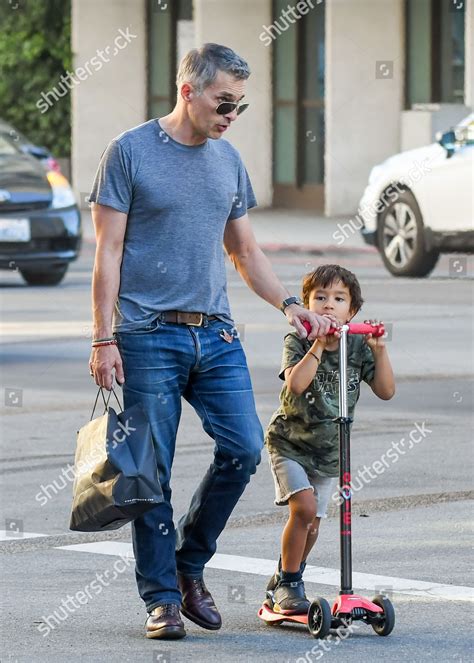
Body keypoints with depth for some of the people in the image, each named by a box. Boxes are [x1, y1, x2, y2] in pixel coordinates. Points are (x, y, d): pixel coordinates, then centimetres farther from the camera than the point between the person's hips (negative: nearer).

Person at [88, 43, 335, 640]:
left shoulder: (228, 161, 14)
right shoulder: (130, 153, -3)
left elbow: (245, 252, 22)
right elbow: (108, 253, -5)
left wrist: (288, 305, 8)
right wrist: (104, 338, -11)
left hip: (215, 334, 5)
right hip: (148, 337, -5)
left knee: (243, 448, -6)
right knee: (152, 473, -3)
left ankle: (189, 565, 14)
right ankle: (162, 598, 7)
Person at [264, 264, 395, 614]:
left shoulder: (358, 346, -5)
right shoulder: (298, 341, -15)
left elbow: (386, 390, -10)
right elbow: (296, 384, -32)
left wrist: (379, 350, -20)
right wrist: (319, 344, -33)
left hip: (328, 450, 4)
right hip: (289, 442, -4)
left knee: (311, 524, 10)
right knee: (304, 506, -22)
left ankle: (280, 586, 31)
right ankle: (289, 585, -7)